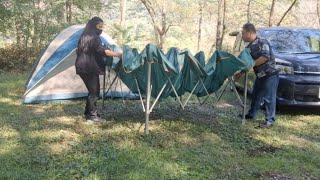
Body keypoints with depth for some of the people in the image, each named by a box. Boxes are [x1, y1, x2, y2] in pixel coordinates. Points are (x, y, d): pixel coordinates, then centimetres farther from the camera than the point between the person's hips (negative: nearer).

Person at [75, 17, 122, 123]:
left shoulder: (84, 36, 16)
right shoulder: (93, 37, -13)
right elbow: (102, 50, -25)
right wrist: (118, 54, -28)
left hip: (83, 67, 9)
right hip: (90, 68, -9)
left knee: (93, 90, 15)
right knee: (94, 91, -4)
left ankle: (88, 113, 20)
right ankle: (92, 115, 0)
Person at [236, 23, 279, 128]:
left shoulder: (262, 42, -16)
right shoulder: (249, 47, 9)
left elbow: (265, 57, -28)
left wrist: (252, 64, -23)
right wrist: (241, 73, 8)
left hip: (270, 75, -9)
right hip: (260, 76, 9)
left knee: (268, 98, -6)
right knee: (255, 95, 18)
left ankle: (270, 120, 2)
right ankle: (251, 115, 33)